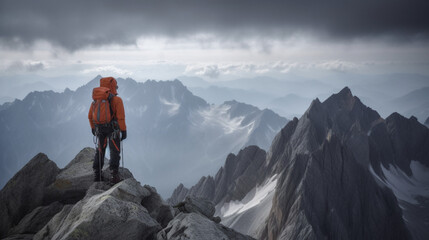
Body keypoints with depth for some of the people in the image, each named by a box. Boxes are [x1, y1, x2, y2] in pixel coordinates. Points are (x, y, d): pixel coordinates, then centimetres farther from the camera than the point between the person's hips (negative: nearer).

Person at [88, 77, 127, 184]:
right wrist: (123, 130, -11)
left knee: (100, 151, 17)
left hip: (100, 130, 5)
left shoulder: (96, 100, 4)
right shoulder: (117, 100, -12)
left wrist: (93, 128, 24)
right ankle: (114, 175, -7)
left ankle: (97, 174, 20)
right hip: (113, 130, -5)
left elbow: (90, 116, 12)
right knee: (114, 152, 1)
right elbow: (121, 117, -17)